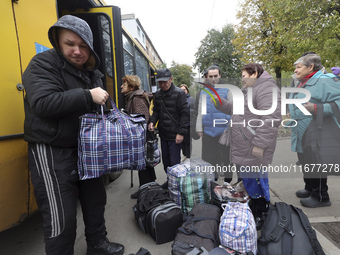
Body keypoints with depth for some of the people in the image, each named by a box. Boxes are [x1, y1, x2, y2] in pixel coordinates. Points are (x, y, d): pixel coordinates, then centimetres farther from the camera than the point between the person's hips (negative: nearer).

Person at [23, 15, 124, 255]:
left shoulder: (92, 71, 13)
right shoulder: (43, 64, -8)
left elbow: (99, 106, 23)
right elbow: (42, 103, -25)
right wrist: (88, 96, -23)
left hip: (86, 147, 8)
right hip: (51, 151, -7)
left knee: (95, 199, 18)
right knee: (61, 217, -2)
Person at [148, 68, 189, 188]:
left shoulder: (179, 93, -10)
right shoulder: (158, 94, 9)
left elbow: (185, 114, -11)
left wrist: (181, 133, -16)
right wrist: (152, 122, -2)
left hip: (174, 135, -6)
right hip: (163, 134, 7)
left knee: (174, 162, 0)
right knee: (165, 160, 18)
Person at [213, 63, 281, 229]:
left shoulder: (267, 89, -14)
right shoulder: (249, 90, 20)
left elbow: (271, 118, -26)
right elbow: (234, 109, 28)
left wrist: (259, 144, -26)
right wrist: (218, 102, 15)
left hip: (254, 152, -10)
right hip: (243, 150, 10)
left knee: (256, 182, 2)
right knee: (247, 181, 21)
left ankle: (261, 217, 22)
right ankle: (252, 210, 40)